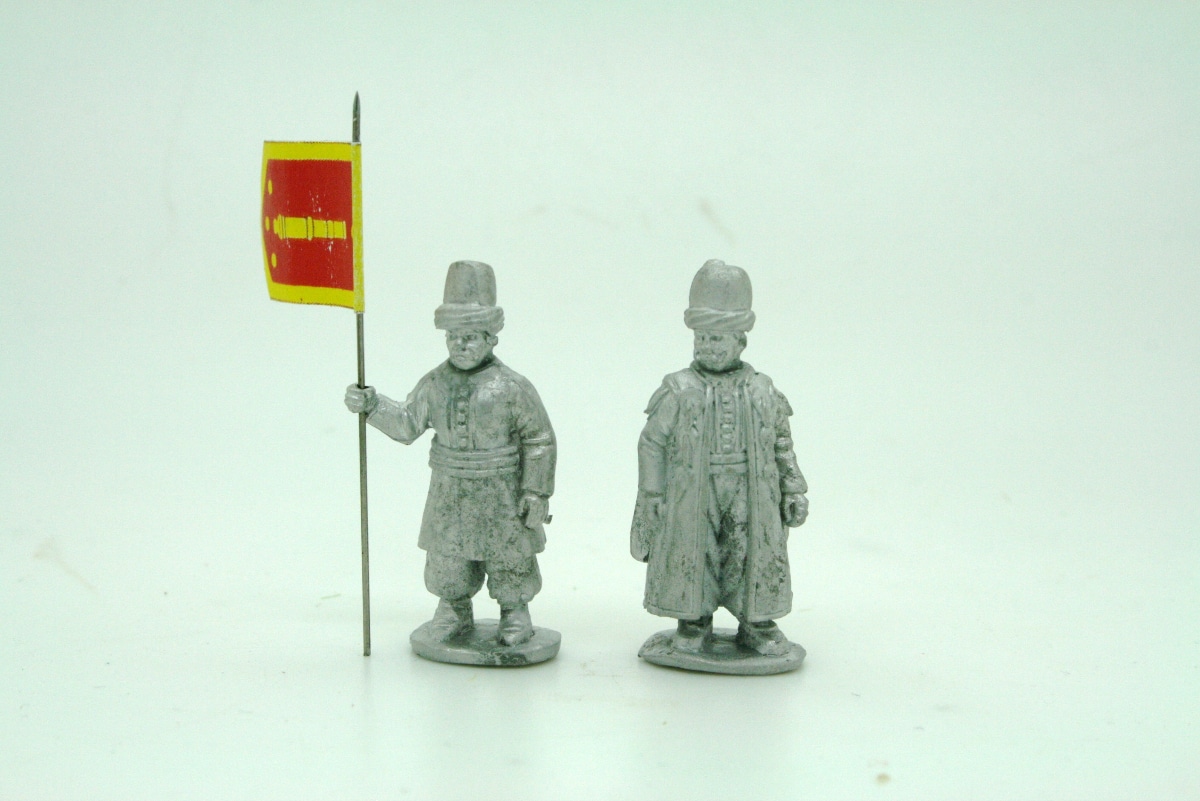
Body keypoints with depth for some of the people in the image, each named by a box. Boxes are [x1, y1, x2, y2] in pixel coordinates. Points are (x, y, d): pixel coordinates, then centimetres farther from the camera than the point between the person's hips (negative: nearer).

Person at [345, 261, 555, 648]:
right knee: (447, 558, 12)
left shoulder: (511, 387, -13)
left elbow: (540, 440, -7)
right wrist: (371, 405, -5)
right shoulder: (435, 383, 0)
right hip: (449, 490, 4)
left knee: (508, 558, 8)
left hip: (500, 493, -4)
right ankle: (454, 611, 32)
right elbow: (407, 424, 10)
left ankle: (515, 614, 28)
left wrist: (537, 493, -8)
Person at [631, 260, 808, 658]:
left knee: (753, 558, 5)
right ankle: (693, 622, 24)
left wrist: (794, 490, 8)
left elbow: (782, 444, 12)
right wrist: (651, 498, -4)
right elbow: (653, 444, -1)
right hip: (692, 501, -1)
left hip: (750, 499, 1)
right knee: (692, 559, 5)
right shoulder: (679, 391, -3)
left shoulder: (762, 391, 4)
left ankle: (757, 624, 22)